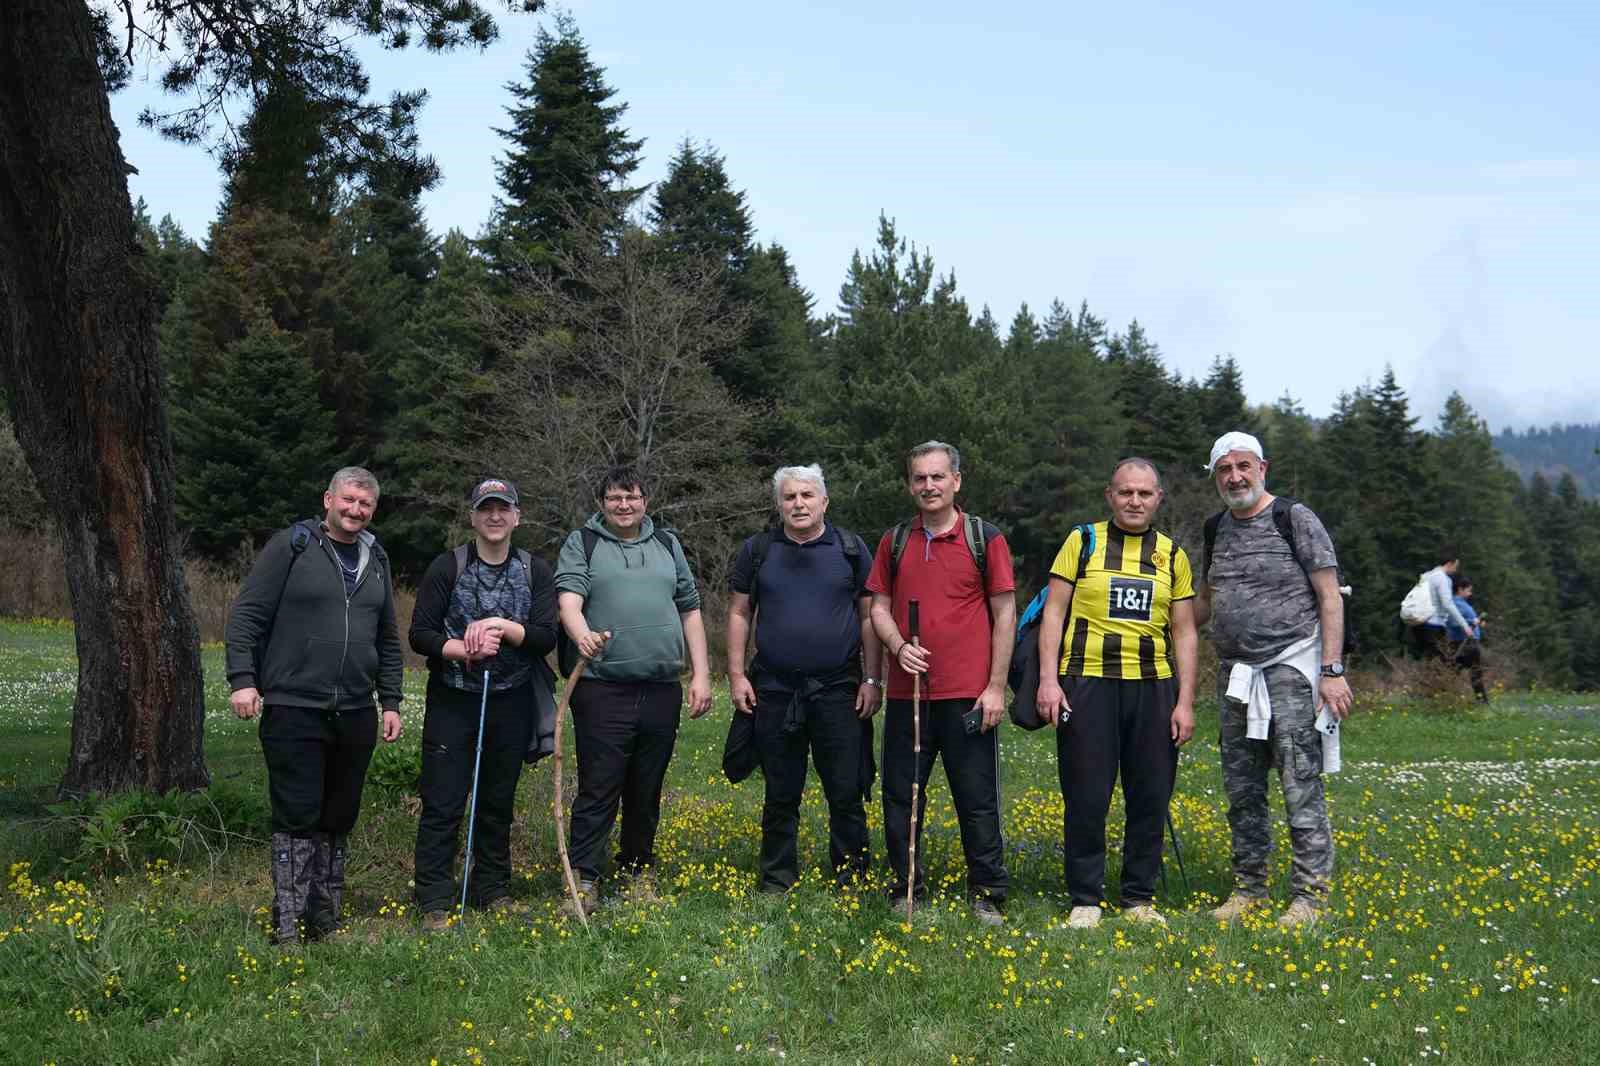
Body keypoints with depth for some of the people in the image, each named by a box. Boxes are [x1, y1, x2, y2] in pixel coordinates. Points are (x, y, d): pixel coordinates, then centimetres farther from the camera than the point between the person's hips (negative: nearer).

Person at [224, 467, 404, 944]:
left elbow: (388, 639, 20)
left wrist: (391, 701, 15)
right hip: (293, 709, -6)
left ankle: (325, 918, 21)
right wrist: (243, 680, -14)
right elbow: (246, 615, -6)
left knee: (339, 818, 11)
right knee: (298, 817, -4)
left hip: (355, 713, 6)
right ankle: (288, 925, 2)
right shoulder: (291, 546, -3)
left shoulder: (376, 559, 15)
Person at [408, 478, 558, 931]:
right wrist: (466, 650, -20)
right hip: (453, 701, -2)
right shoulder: (447, 568, -2)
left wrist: (501, 625, -18)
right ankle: (435, 902, 3)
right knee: (443, 802, -3)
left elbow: (546, 636, -4)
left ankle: (493, 889, 26)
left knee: (498, 800, 13)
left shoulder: (536, 572, 5)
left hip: (511, 702, 3)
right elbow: (420, 635, -5)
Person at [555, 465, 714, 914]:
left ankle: (639, 870, 24)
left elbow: (690, 609, 17)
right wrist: (583, 636, -34)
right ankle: (584, 878, 0)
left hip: (662, 689, 4)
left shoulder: (667, 544, 16)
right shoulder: (581, 544, 5)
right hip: (602, 689, -4)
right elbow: (568, 598, -12)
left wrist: (701, 674, 10)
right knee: (598, 789, -5)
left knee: (646, 790, 12)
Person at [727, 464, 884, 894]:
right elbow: (739, 614, 10)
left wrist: (873, 680, -1)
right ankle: (776, 883, 19)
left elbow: (869, 616, 5)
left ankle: (852, 882, 11)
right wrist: (736, 675, 2)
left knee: (847, 793, 0)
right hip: (775, 691, 1)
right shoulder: (757, 551, 7)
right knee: (780, 795, 9)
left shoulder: (851, 549, 4)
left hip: (839, 690, -1)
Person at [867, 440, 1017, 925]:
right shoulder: (894, 541, 10)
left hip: (967, 695, -3)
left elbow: (1005, 614, -1)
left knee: (977, 799, 2)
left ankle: (987, 895, 13)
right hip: (907, 691, 3)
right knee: (901, 797, 8)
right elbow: (879, 607, 12)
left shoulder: (985, 539, 0)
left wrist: (996, 687, -6)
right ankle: (906, 890, 20)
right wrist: (898, 646, -9)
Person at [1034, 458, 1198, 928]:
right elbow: (1054, 612, 2)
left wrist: (1185, 702, 2)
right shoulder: (1083, 541, 5)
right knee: (1086, 797, 0)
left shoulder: (1172, 555, 11)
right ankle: (1084, 899, 11)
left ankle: (1139, 898, 18)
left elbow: (1184, 633, 10)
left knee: (1150, 797, 5)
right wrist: (1048, 679, -9)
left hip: (1153, 687, 2)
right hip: (1087, 684, -2)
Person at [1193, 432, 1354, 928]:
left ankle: (1311, 893, -2)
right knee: (1242, 789, 9)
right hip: (1235, 674, 6)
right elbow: (1204, 601, 25)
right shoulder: (1217, 529, 13)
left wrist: (1332, 671, -15)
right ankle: (1249, 887, 19)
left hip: (1289, 669, -6)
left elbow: (1329, 598, -8)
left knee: (1301, 785, -7)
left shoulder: (1296, 519, -5)